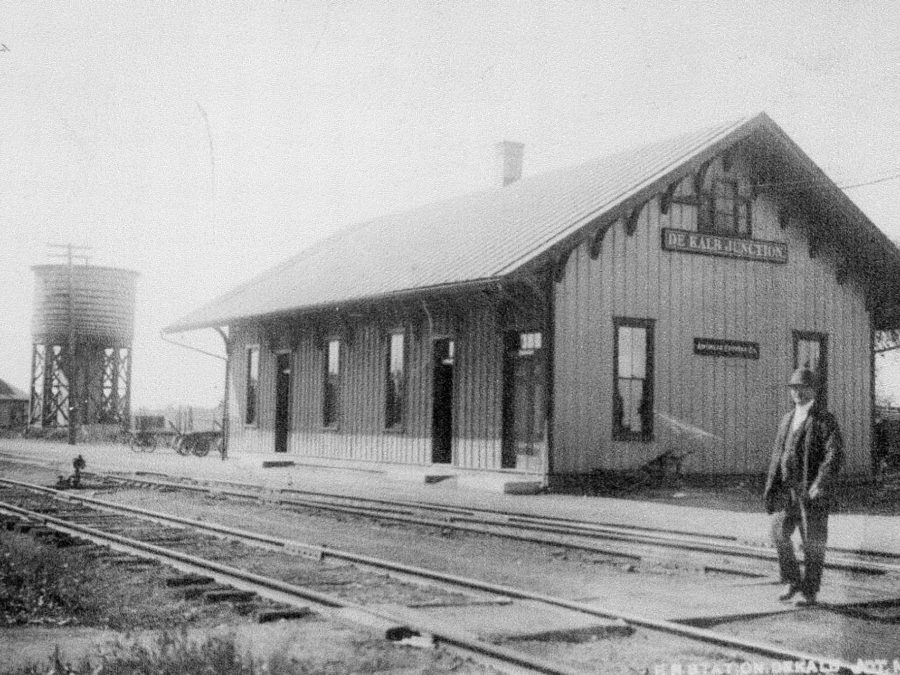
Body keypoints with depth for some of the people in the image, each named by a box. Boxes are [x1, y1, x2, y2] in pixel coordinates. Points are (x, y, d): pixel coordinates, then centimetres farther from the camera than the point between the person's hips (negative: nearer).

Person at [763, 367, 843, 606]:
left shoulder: (825, 420, -5)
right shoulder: (787, 419, 16)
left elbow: (835, 454, -17)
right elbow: (777, 454, 17)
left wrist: (820, 484, -28)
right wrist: (771, 487, 9)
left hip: (812, 490, -5)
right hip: (788, 488, 5)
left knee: (812, 541, 1)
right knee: (779, 532, -6)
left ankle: (810, 592, 11)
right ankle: (793, 581, 11)